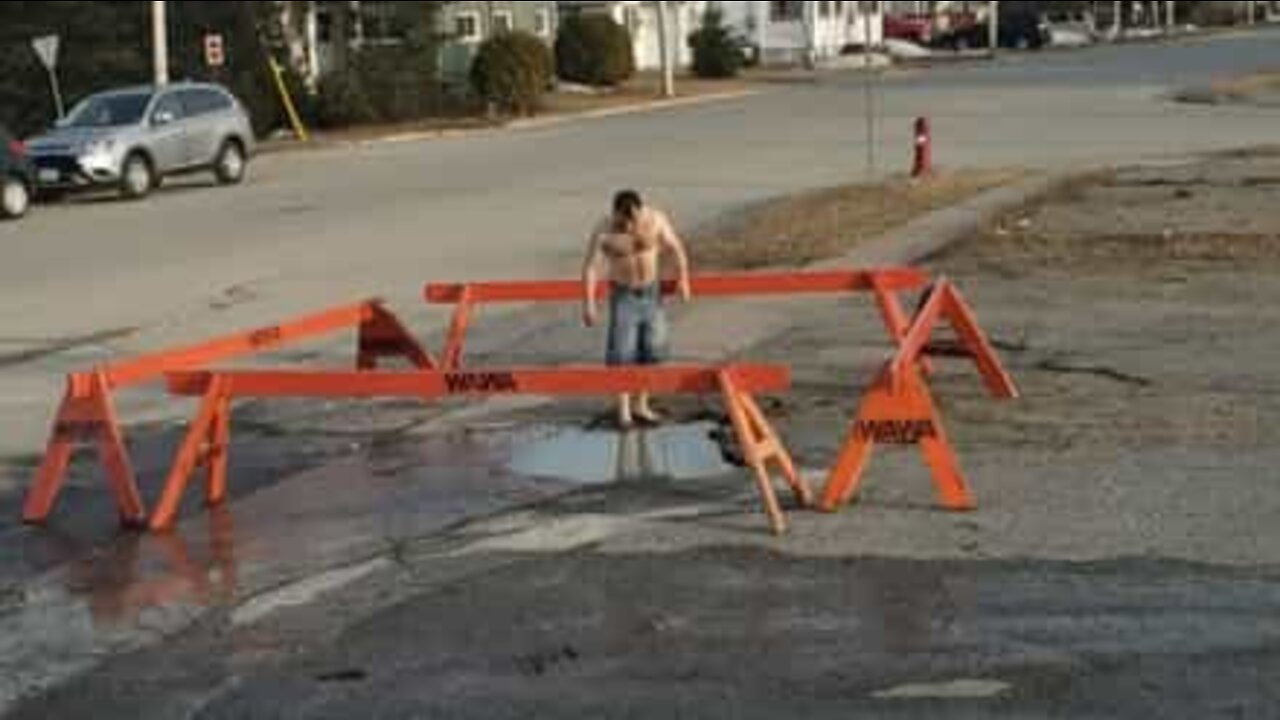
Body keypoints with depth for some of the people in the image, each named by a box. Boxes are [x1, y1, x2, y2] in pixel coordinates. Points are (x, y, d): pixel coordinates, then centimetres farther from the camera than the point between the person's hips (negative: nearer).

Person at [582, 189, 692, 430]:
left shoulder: (656, 219, -14)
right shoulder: (604, 231, -19)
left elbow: (675, 248, -7)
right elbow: (590, 267, -16)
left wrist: (682, 278, -19)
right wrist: (588, 304, -21)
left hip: (652, 292, 3)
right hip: (623, 295, -3)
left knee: (651, 351, 8)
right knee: (622, 354, -5)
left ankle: (641, 405, 21)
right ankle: (624, 410, 5)